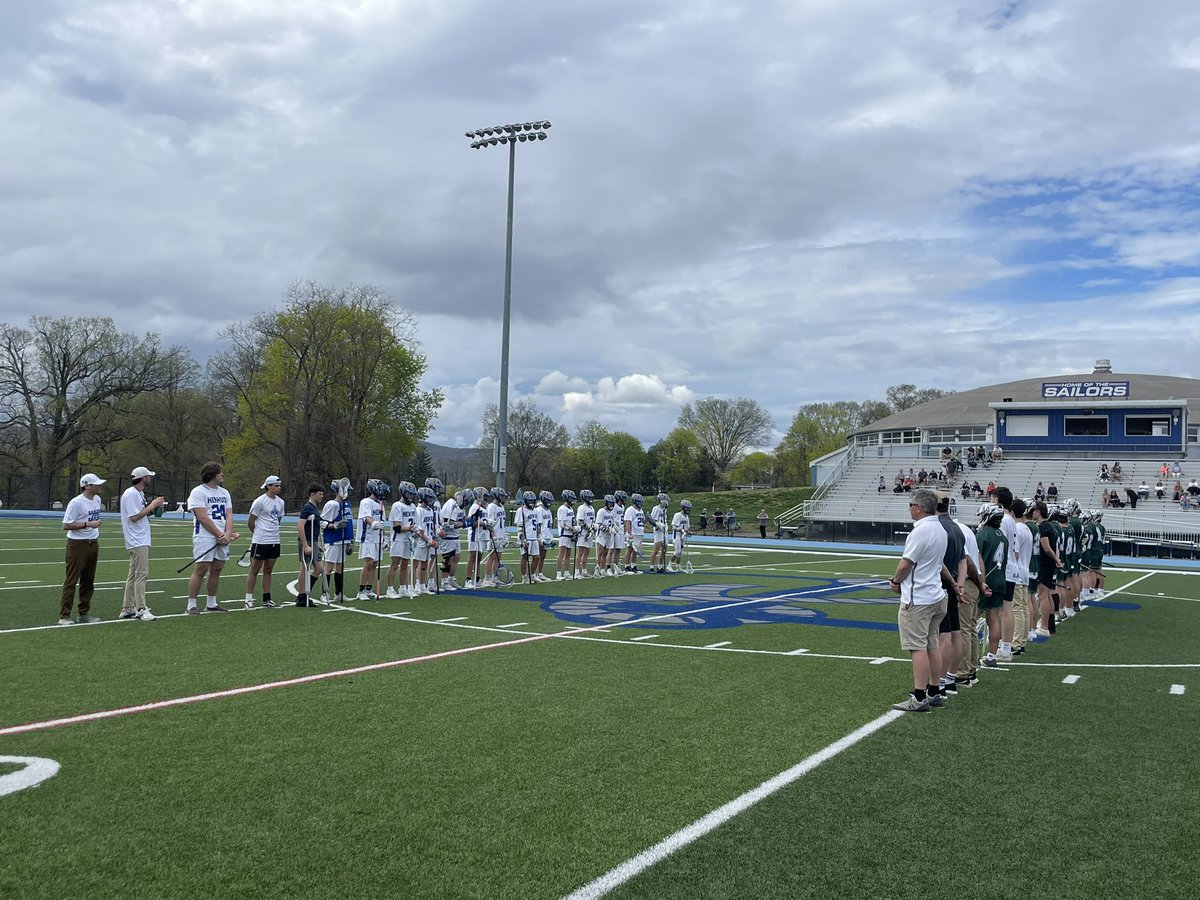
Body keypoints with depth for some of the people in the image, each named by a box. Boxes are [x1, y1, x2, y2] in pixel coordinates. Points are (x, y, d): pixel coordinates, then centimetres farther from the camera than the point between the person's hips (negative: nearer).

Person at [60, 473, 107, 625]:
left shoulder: (97, 500, 10)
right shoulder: (76, 503, -15)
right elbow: (66, 525, -17)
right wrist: (88, 524, -24)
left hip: (93, 543, 8)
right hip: (77, 544, -8)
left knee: (88, 581, 11)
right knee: (71, 581, -6)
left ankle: (84, 614, 19)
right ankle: (64, 616, -2)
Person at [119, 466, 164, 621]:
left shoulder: (139, 493, 16)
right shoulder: (131, 494, -14)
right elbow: (134, 517, -20)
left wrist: (153, 506, 5)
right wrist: (151, 506, -14)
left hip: (141, 540, 10)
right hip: (137, 541, -10)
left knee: (134, 575, 12)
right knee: (141, 573, -10)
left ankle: (127, 609, 18)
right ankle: (141, 609, -9)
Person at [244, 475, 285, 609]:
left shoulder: (280, 502, 10)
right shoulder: (259, 501, -11)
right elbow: (250, 522, -5)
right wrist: (258, 533, 8)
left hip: (274, 541, 6)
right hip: (260, 542, -6)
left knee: (268, 571, 10)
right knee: (254, 570, 0)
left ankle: (266, 600, 15)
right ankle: (249, 599, 6)